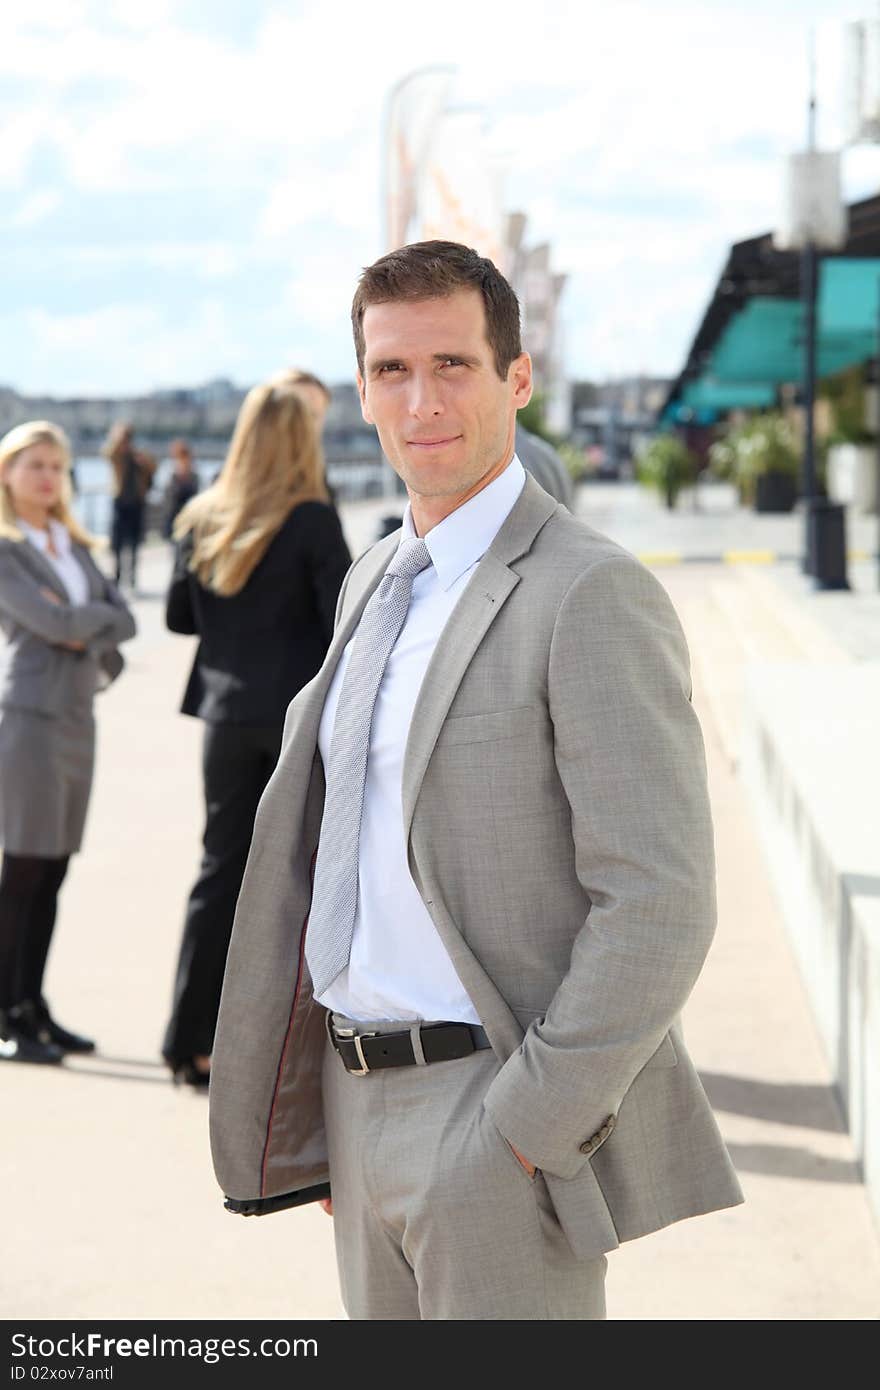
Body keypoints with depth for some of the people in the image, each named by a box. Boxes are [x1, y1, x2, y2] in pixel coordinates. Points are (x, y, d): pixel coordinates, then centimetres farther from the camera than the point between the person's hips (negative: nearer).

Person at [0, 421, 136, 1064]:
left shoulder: (73, 545, 17)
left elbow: (124, 619, 9)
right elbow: (52, 620, -15)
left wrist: (86, 628, -9)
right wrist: (103, 617, 1)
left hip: (77, 715, 7)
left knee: (53, 872, 9)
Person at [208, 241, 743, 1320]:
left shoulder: (592, 596, -14)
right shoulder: (373, 583, 13)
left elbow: (659, 902, -19)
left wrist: (533, 1126, -18)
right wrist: (332, 1118, 17)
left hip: (508, 1117, -8)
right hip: (361, 1101, 8)